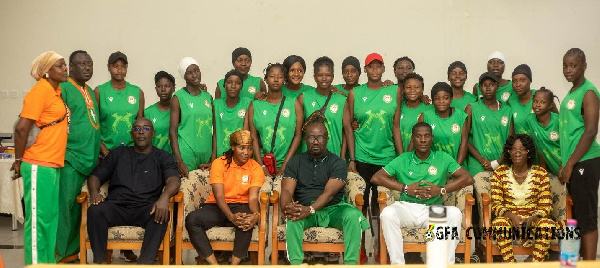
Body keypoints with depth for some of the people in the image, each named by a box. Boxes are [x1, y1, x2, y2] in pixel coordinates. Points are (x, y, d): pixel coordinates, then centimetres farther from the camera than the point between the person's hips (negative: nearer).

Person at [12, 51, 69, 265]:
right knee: (38, 217, -2)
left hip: (53, 164, 9)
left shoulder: (56, 90, 13)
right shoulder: (40, 91, -14)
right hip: (39, 165, -9)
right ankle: (35, 264, 5)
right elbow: (21, 128, -18)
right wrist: (19, 161, -9)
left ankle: (48, 262, 23)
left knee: (51, 216, 14)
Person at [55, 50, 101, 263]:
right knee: (64, 207, -5)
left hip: (88, 159, 8)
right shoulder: (63, 89, -8)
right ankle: (56, 256, 2)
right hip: (70, 158, -8)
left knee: (78, 209, 12)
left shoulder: (90, 91, 18)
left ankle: (71, 252, 20)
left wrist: (101, 148, 21)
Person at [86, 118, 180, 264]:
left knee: (162, 215, -35)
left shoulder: (163, 157, 16)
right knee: (95, 210, -30)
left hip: (146, 208, -2)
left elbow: (174, 180, -2)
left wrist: (165, 196, -26)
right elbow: (95, 176, 21)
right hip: (116, 207, 2)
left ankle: (145, 262, -37)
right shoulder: (119, 153, 24)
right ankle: (100, 260, -23)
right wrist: (94, 192, -4)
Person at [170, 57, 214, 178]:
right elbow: (173, 131, -6)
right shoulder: (178, 97, -2)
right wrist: (179, 162, -14)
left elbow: (214, 130, 12)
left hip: (206, 154, 4)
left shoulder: (208, 97, 12)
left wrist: (213, 160, 5)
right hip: (186, 155, -4)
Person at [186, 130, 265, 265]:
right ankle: (214, 264, -27)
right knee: (191, 219, -28)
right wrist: (231, 216, -33)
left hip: (241, 206, 0)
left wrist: (256, 215, -36)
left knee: (246, 222, -37)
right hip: (216, 207, 1)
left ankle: (234, 264, -24)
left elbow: (253, 197, -12)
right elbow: (219, 195, -14)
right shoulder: (219, 163, -5)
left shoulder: (255, 168, -2)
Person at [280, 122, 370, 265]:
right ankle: (295, 262, -34)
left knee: (353, 215, -30)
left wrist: (310, 209, -30)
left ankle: (350, 262, -28)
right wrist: (287, 207, -28)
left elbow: (329, 193, -12)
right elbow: (287, 190, -3)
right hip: (304, 209, 1)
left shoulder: (338, 163, 2)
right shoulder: (295, 162, 11)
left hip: (333, 209, 0)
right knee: (292, 218, -32)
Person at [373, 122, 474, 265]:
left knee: (455, 213, -30)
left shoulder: (443, 158, 12)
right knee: (387, 213, -32)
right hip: (406, 207, 0)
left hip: (433, 210, 0)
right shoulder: (402, 160, 11)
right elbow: (376, 177, 3)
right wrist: (404, 188, -6)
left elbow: (468, 178, 4)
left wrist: (441, 190, -8)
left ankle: (447, 263, -19)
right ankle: (397, 263, -23)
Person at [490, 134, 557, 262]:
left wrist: (532, 218, -20)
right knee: (499, 222, -34)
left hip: (533, 219, 1)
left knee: (548, 224, -31)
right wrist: (512, 216, -22)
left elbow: (546, 205, 0)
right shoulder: (500, 173, 2)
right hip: (509, 218, 0)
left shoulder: (541, 173, 3)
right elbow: (496, 204, -2)